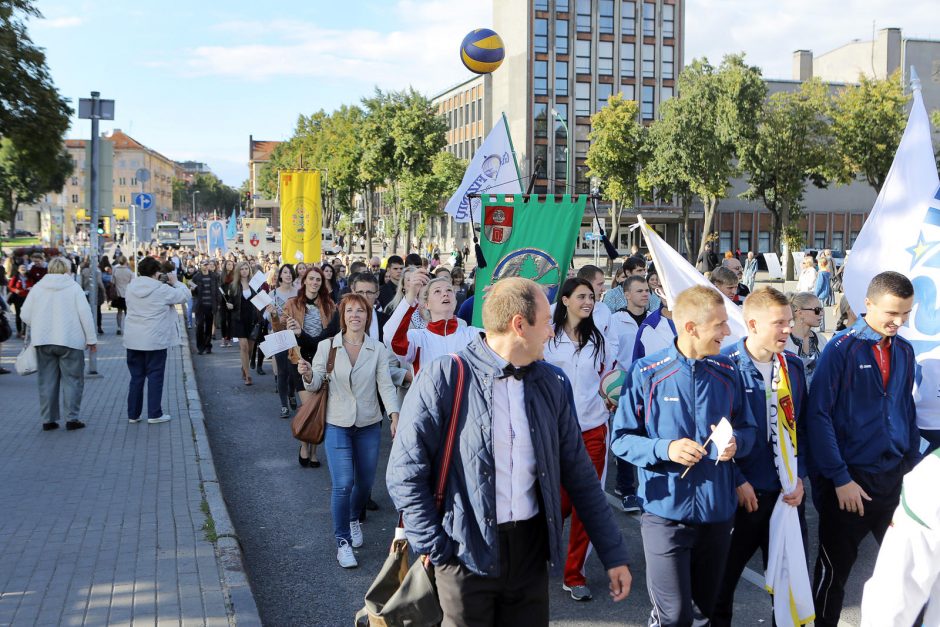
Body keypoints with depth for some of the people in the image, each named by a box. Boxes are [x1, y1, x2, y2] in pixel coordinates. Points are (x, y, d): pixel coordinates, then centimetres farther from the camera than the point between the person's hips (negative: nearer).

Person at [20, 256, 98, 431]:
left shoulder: (37, 287, 4)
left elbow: (25, 315, 4)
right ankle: (72, 418, 2)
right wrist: (91, 338, 0)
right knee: (72, 379, 4)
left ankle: (48, 419, 12)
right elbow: (85, 314, -7)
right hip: (70, 340, -3)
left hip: (42, 341, 3)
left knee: (47, 381, 10)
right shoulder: (73, 287, -4)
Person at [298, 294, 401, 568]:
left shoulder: (378, 349, -3)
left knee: (365, 482, 12)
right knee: (343, 483, -12)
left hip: (369, 424, 2)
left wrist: (395, 417, -20)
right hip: (337, 424, -2)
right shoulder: (327, 346, -5)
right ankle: (342, 541, 5)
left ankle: (354, 518, 44)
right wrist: (308, 374, -25)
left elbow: (386, 385, -8)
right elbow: (315, 384, -2)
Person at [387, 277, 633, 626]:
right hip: (468, 554, -4)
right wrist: (437, 550, -11)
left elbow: (580, 476, 10)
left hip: (531, 551, 4)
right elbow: (405, 474, -9)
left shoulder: (553, 384, 6)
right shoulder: (445, 378, -10)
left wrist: (614, 554, 9)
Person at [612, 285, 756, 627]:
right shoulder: (647, 373, -8)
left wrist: (736, 443, -10)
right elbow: (621, 439, -5)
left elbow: (747, 429, 13)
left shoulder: (727, 373, 4)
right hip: (666, 512, -4)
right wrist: (664, 449, -21)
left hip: (717, 512, 4)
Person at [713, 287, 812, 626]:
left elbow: (801, 426, 11)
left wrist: (799, 476, 2)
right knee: (723, 575, 10)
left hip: (788, 493, 4)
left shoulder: (793, 366, 5)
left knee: (792, 574, 13)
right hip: (741, 494, -4)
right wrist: (738, 482, -11)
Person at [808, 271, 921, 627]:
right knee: (834, 570, 7)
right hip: (850, 478, -5)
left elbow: (907, 410, 14)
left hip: (895, 476, 5)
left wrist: (913, 464, 8)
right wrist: (839, 478, -14)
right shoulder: (842, 348, -11)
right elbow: (819, 415, -12)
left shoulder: (904, 351, 5)